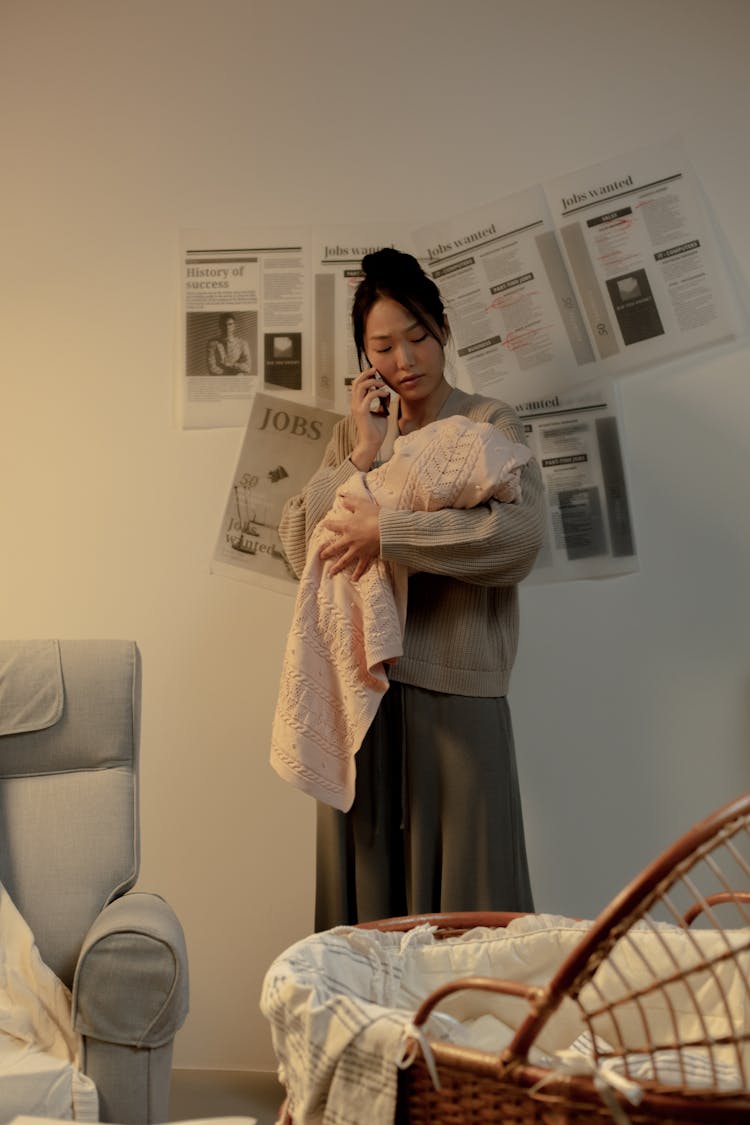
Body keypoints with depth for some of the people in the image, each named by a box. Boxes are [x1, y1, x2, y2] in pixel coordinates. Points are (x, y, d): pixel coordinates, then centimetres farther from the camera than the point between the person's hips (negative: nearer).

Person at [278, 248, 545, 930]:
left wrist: (387, 531, -17)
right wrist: (362, 456, -5)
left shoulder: (490, 425, 2)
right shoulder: (353, 434, 15)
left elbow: (519, 538, -16)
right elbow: (299, 545, 4)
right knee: (366, 875, 8)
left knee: (461, 891, 1)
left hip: (455, 688, -3)